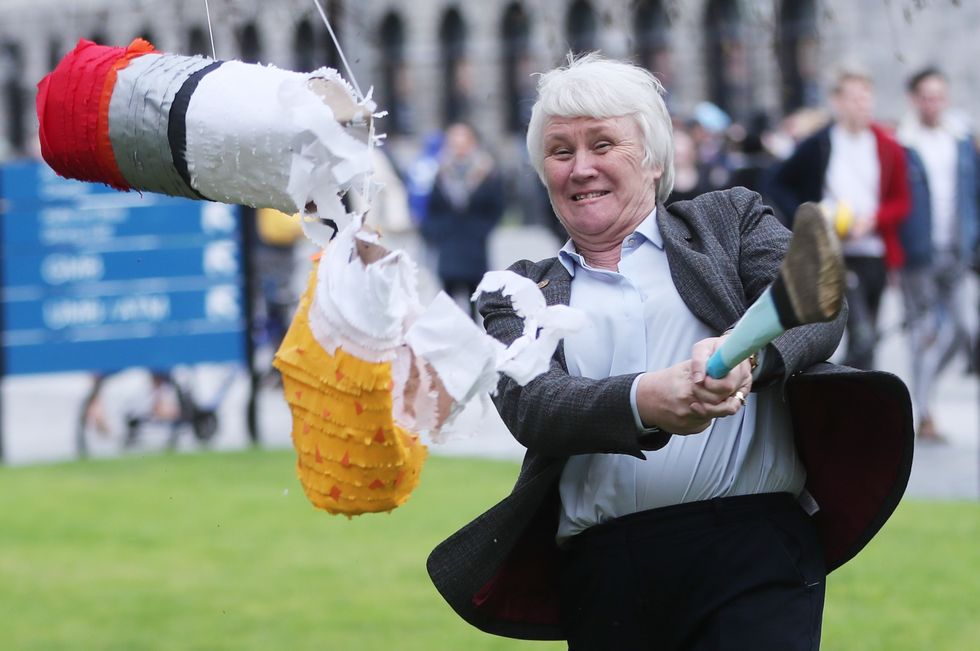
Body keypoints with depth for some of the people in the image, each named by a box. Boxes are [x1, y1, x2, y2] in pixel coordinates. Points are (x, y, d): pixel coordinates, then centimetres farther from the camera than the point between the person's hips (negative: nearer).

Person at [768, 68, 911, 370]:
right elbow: (777, 186, 6)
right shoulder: (818, 146, -2)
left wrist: (873, 219, -10)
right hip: (836, 256, -5)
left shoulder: (888, 148, 7)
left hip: (875, 255, 5)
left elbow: (901, 202, 10)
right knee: (862, 336, -18)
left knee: (866, 338, 12)